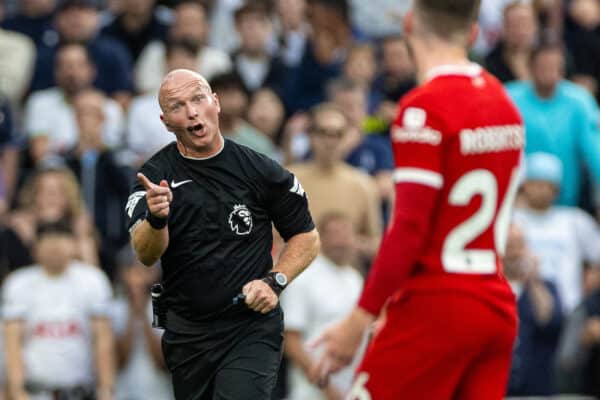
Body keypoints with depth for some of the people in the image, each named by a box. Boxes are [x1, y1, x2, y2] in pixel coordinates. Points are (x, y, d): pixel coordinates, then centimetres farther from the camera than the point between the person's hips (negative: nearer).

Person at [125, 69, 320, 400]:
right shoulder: (156, 175, -1)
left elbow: (307, 238, 7)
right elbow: (146, 255, -16)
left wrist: (274, 282, -9)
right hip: (186, 332, 3)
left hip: (251, 326, -3)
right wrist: (157, 219, -37)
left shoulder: (258, 170, -3)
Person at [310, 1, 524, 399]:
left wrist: (358, 321, -15)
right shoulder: (504, 101, 10)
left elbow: (409, 229, -18)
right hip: (497, 308, 7)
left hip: (437, 306, -7)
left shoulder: (425, 108, -13)